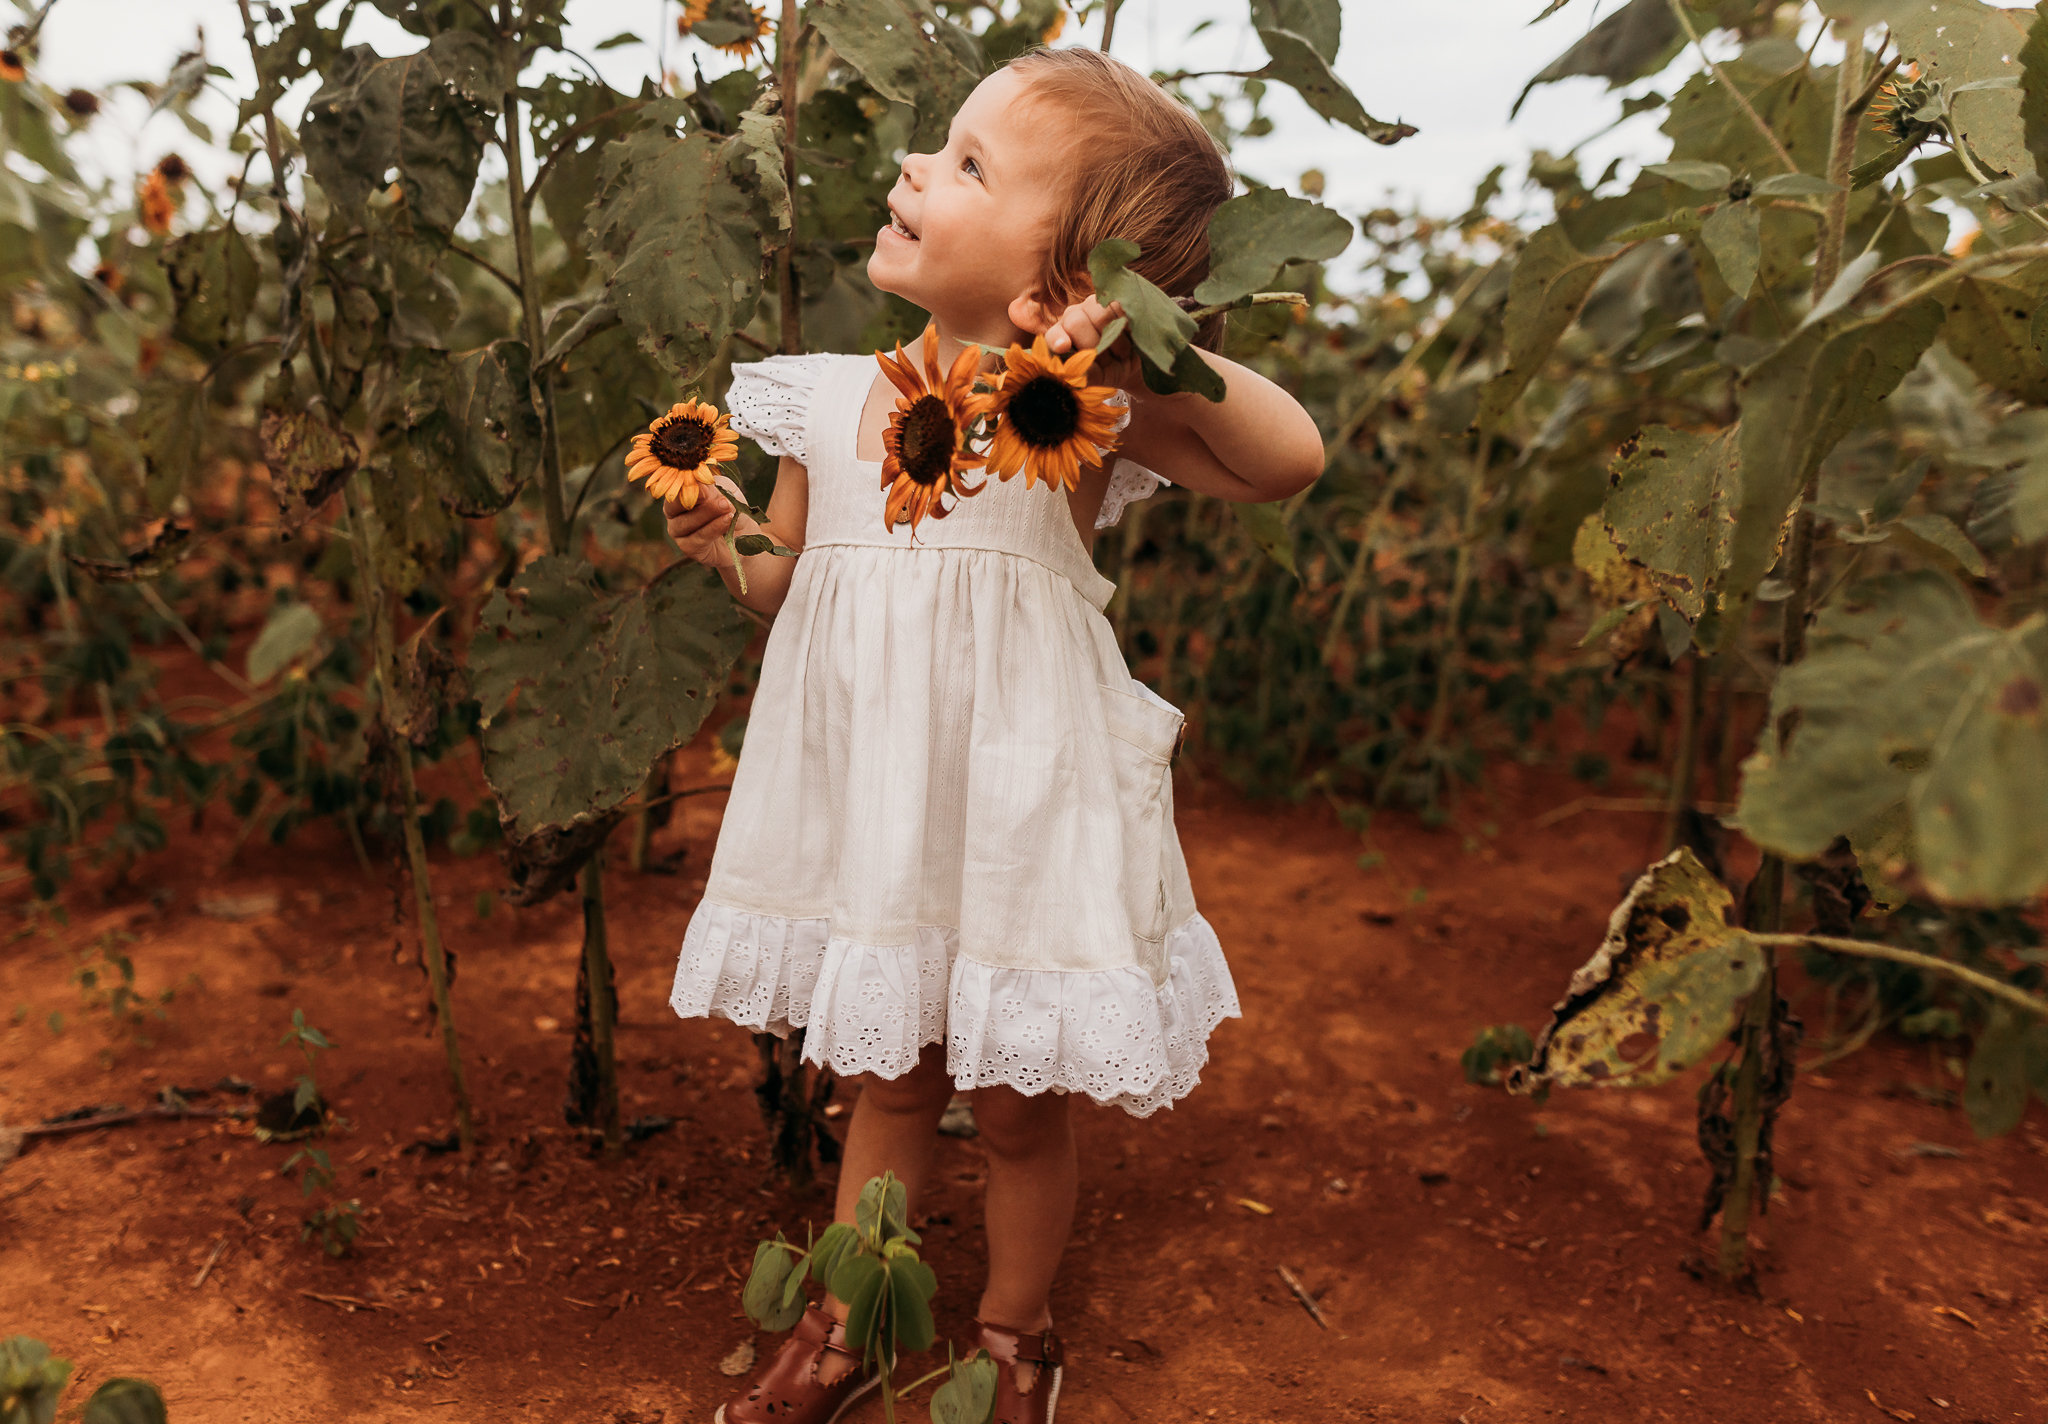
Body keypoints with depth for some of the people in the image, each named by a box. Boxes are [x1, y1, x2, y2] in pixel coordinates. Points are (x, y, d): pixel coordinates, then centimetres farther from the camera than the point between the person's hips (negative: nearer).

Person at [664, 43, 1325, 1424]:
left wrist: (1151, 351, -31)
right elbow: (788, 587, 10)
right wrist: (723, 541, -10)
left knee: (1020, 1100, 13)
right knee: (890, 1078, 20)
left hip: (1014, 806, -3)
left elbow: (1291, 458, -21)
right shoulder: (825, 401, -1)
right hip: (869, 807, 4)